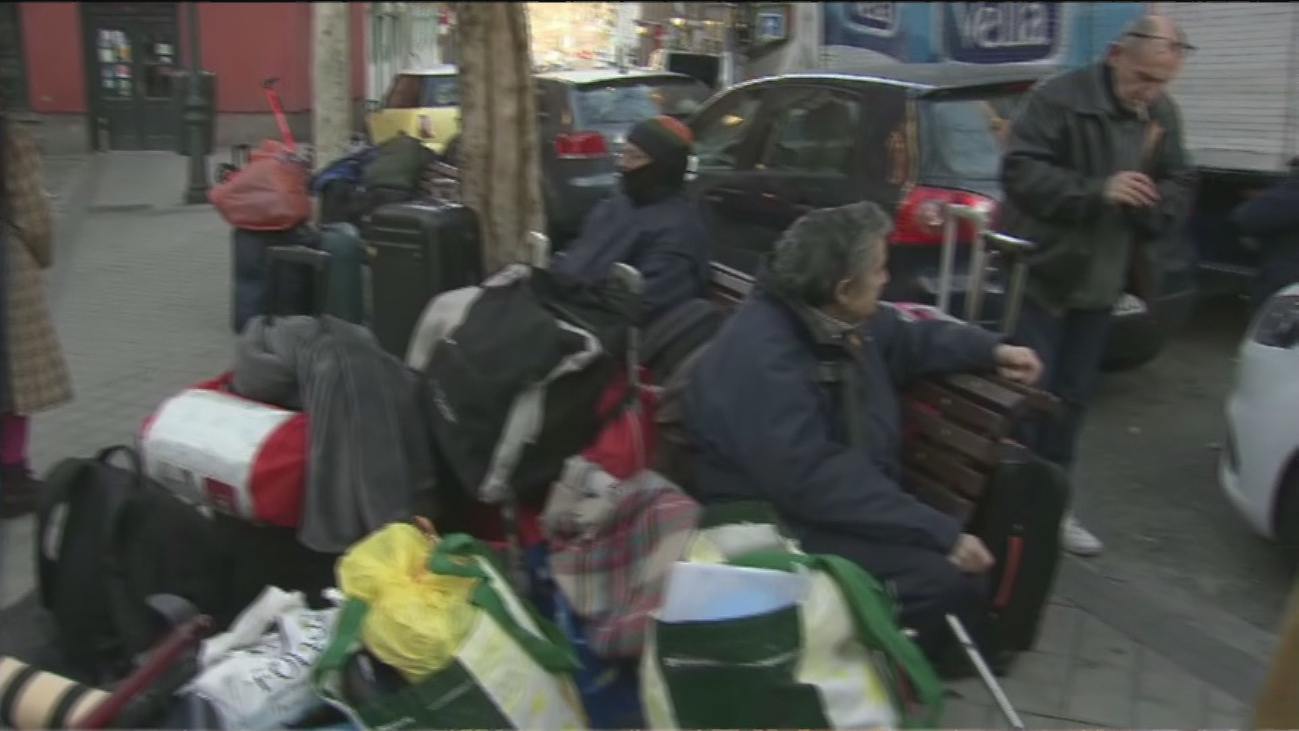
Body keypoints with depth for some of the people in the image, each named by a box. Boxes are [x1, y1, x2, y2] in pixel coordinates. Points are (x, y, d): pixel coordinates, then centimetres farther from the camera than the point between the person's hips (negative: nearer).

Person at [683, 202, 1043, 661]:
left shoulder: (839, 321, 3)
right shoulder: (761, 354, -27)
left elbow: (908, 339, 25)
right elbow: (812, 479, -33)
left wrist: (993, 350, 16)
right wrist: (941, 533, -32)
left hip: (856, 499, 10)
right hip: (780, 525, -10)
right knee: (943, 575, -25)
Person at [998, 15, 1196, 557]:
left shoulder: (1163, 116, 7)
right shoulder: (1058, 99, -15)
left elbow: (1180, 188, 12)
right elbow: (1019, 171, -22)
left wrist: (1157, 202, -12)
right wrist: (1098, 190, -29)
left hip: (1101, 279, 7)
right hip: (1042, 273, -7)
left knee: (1072, 398, 13)